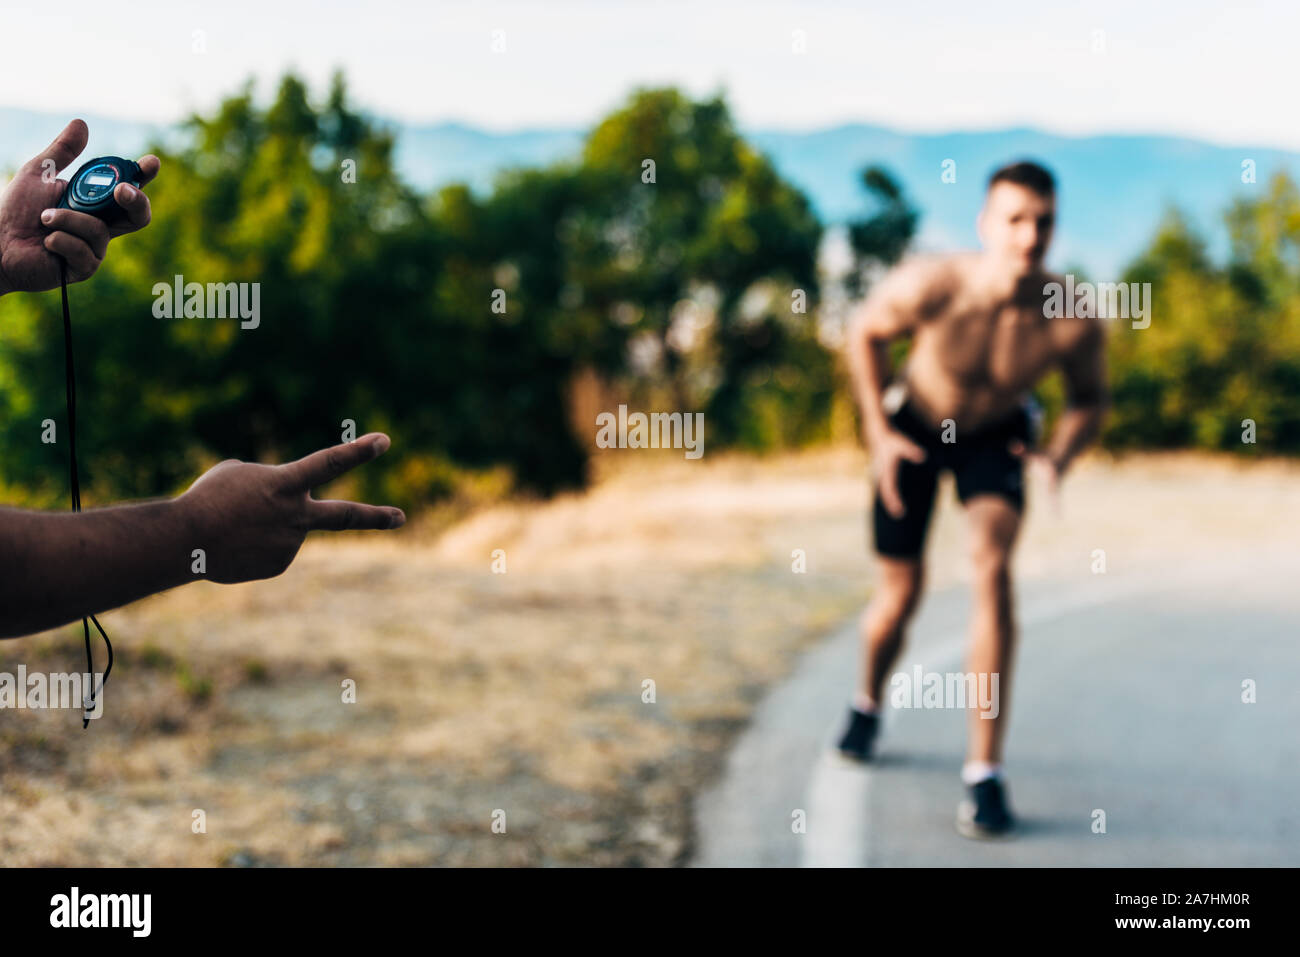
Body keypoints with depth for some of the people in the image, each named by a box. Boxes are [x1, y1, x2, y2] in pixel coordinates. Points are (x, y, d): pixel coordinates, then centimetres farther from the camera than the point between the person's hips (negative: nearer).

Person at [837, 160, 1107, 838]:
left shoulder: (1075, 319, -30)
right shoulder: (930, 285, -33)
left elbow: (1089, 396, -8)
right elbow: (865, 332, -10)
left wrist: (1058, 458, -27)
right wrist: (878, 434, -12)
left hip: (997, 435, 0)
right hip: (915, 425, 0)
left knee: (992, 563, -25)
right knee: (901, 592, 6)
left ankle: (984, 770, -20)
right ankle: (868, 705, 42)